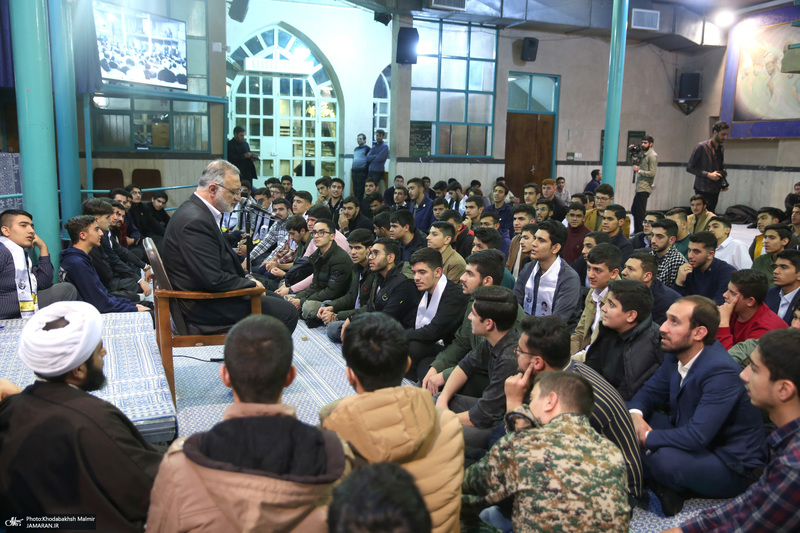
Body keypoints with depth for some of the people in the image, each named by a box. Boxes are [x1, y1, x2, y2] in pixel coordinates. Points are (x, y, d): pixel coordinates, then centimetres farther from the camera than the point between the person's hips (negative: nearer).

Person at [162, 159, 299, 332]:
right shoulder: (195, 221, -24)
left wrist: (247, 281, 4)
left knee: (275, 300, 20)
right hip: (204, 306, -11)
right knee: (287, 313, -12)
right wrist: (251, 284, -12)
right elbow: (214, 279, -26)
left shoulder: (196, 210, 9)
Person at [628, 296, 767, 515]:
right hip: (690, 440, 8)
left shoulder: (721, 371, -31)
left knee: (664, 460, -36)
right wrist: (635, 415, -16)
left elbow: (696, 436, -36)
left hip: (732, 466, -8)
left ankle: (673, 488, -2)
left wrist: (646, 437, -24)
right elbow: (649, 391, 7)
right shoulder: (676, 354, -5)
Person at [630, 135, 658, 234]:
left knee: (639, 212, -8)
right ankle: (637, 233, 24)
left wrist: (639, 170, -13)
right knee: (634, 210, 15)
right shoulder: (644, 154, 16)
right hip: (639, 188, 10)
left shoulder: (652, 156, -12)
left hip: (644, 189, -10)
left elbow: (652, 173, -18)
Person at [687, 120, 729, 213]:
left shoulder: (721, 148, 12)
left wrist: (724, 184, 9)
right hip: (702, 190, -7)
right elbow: (689, 168, -11)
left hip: (715, 190, 7)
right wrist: (708, 175, -18)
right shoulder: (702, 147, -10)